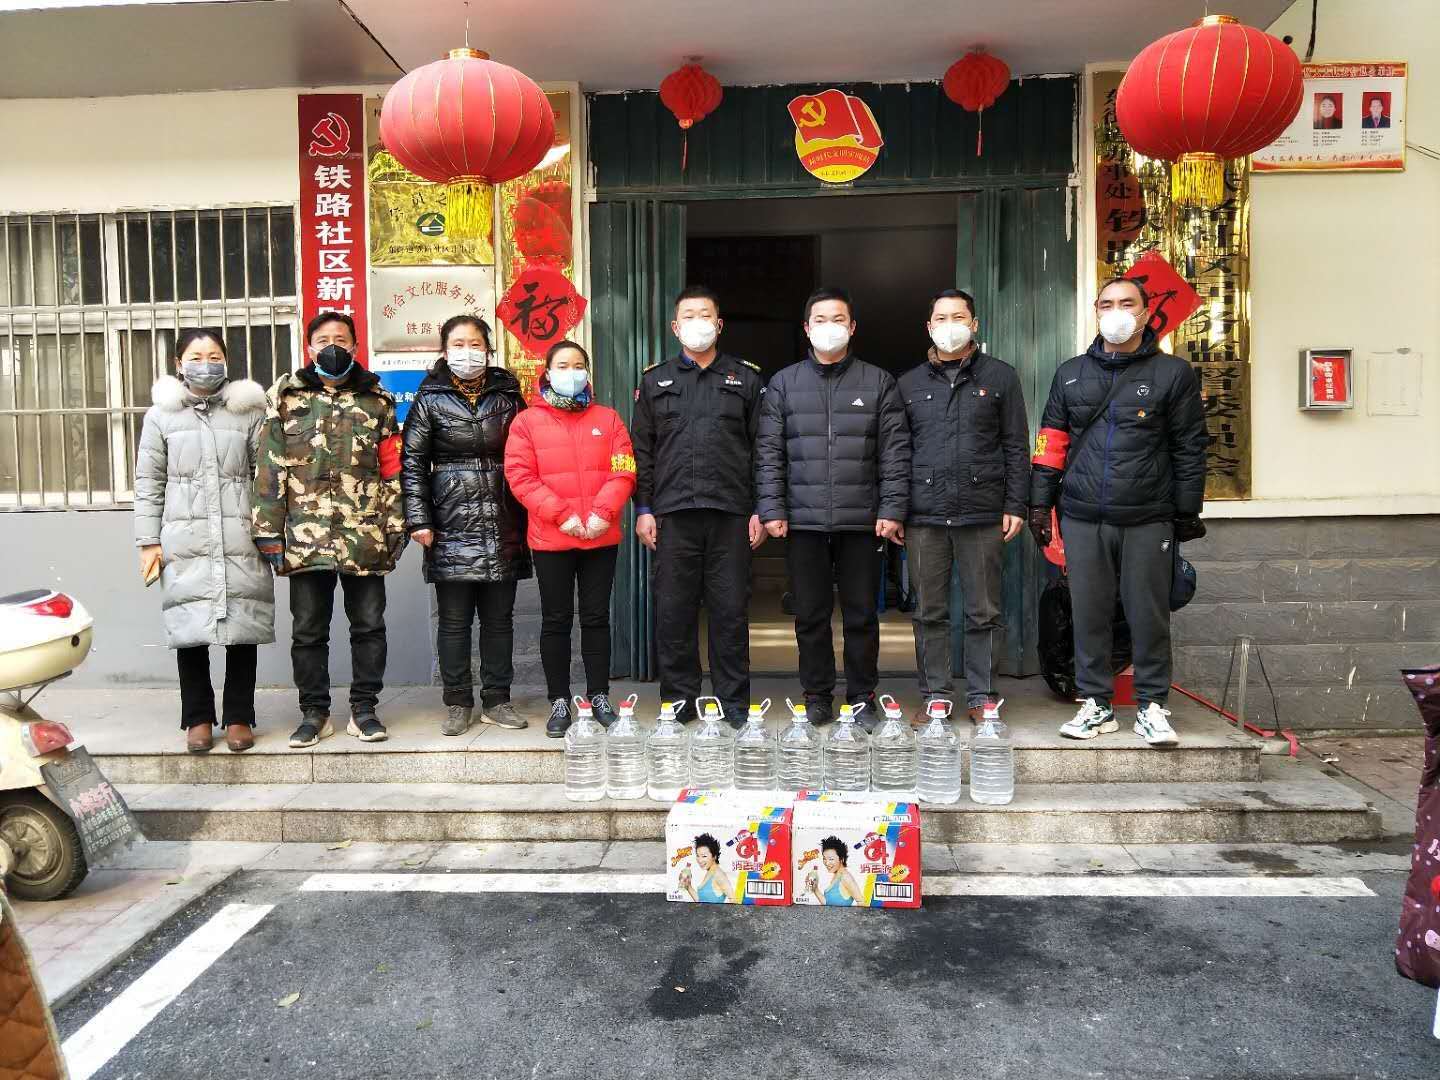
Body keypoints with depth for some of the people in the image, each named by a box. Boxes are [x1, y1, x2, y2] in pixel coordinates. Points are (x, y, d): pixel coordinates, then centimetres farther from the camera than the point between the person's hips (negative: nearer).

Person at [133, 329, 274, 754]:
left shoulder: (249, 411, 7)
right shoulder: (161, 415, 8)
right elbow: (149, 483, 8)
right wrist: (149, 541, 2)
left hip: (242, 542, 0)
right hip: (185, 544, 0)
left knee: (242, 627, 3)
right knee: (190, 629, 3)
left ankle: (238, 717, 15)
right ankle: (198, 718, 17)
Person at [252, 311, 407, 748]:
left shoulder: (376, 399, 9)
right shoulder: (287, 398, 6)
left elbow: (391, 469, 7)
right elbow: (270, 470, 2)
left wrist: (395, 526, 1)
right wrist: (268, 531, -3)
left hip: (365, 535, 0)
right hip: (306, 536, 0)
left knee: (369, 626, 6)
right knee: (308, 630, 8)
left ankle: (364, 709, 18)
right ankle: (314, 712, 20)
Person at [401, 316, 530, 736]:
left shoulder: (508, 396, 8)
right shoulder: (431, 399, 3)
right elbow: (412, 463, 1)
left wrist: (526, 520, 5)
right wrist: (418, 519, -7)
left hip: (502, 527, 2)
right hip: (451, 527, -2)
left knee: (499, 618, 8)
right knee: (453, 620, 3)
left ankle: (497, 701, 18)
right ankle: (458, 703, 14)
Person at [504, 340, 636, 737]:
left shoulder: (608, 418, 9)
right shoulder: (527, 421, 4)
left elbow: (623, 472, 1)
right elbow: (520, 477, -5)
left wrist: (602, 513, -14)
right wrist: (561, 514, -15)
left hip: (601, 537, 1)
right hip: (550, 539, -1)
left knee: (596, 617, 8)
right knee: (556, 620, 5)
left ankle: (599, 697, 17)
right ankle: (559, 701, 14)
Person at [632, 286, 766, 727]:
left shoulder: (746, 378, 12)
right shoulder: (655, 380, 14)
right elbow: (642, 450, 11)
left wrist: (760, 510, 0)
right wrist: (642, 509, 3)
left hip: (730, 511, -1)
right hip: (672, 513, 1)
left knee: (731, 610, 2)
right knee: (673, 611, 3)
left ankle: (734, 703, 12)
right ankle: (677, 702, 14)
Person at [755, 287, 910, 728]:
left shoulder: (878, 382, 8)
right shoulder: (784, 384, 10)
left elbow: (895, 451, 3)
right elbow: (768, 452, 5)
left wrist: (892, 509, -5)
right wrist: (772, 509, -4)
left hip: (862, 521, -1)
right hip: (803, 521, 1)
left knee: (861, 615, 7)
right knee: (810, 615, 7)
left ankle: (862, 697, 20)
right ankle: (817, 696, 20)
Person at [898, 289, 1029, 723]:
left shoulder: (1000, 377, 10)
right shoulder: (910, 384, 14)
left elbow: (1016, 446, 7)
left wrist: (1015, 505, -1)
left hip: (983, 514, -1)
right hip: (924, 515, 2)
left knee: (983, 612, 4)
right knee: (930, 612, 5)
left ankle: (981, 696, 14)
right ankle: (935, 695, 15)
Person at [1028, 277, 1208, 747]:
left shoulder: (1173, 373, 4)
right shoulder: (1071, 374, 12)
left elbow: (1190, 448, 4)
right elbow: (1051, 442, 12)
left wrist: (1187, 512, 1)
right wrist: (1040, 503, 7)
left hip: (1148, 520, -2)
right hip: (1083, 518, 2)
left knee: (1149, 614, 3)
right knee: (1089, 614, 6)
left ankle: (1152, 705, 16)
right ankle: (1096, 704, 17)